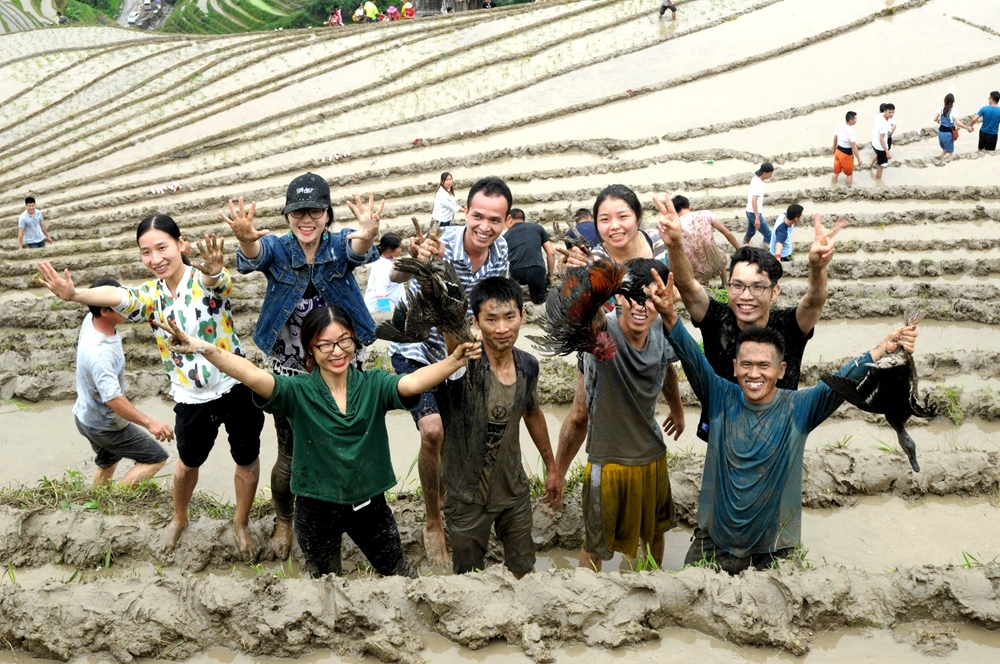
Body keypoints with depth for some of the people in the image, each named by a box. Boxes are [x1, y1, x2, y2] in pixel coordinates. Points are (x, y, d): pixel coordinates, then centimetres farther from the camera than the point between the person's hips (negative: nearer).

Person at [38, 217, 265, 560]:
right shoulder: (150, 295, -6)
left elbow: (214, 279, -39)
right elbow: (115, 295, -26)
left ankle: (241, 524, 36)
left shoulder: (206, 279, -14)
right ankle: (179, 519, 48)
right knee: (187, 463, 21)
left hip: (236, 387, -3)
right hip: (191, 398, 3)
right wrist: (73, 294, -48)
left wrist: (214, 269, -65)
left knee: (247, 459, 12)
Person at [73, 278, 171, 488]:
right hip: (104, 425, -9)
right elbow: (113, 399, -42)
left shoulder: (90, 320, -12)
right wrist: (149, 423, -46)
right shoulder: (99, 353, -39)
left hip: (87, 416, 9)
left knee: (107, 463, 29)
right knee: (156, 458, -1)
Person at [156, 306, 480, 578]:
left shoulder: (373, 385, -12)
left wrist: (453, 362, -51)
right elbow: (253, 376, -31)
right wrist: (204, 349, -48)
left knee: (400, 573, 21)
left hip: (369, 503, 1)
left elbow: (411, 383, -30)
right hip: (317, 508, -1)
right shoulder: (298, 392, -15)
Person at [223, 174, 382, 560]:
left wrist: (367, 236, -57)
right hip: (290, 373, 0)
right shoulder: (277, 250, -6)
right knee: (290, 455, 9)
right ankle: (283, 523, 35)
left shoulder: (339, 246, -7)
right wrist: (246, 239, -56)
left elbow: (357, 250, -31)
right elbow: (256, 254, -30)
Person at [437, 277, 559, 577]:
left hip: (515, 490, 4)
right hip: (468, 498, -4)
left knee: (524, 571, 20)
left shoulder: (528, 366, -7)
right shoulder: (463, 364, -24)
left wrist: (551, 467, 20)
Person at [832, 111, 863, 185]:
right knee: (849, 174, 14)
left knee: (836, 172, 20)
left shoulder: (839, 127, -4)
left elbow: (835, 140, 9)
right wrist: (859, 158, -15)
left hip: (838, 152, 7)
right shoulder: (851, 132, -26)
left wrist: (834, 150, 24)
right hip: (846, 155, -6)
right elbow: (854, 147, -24)